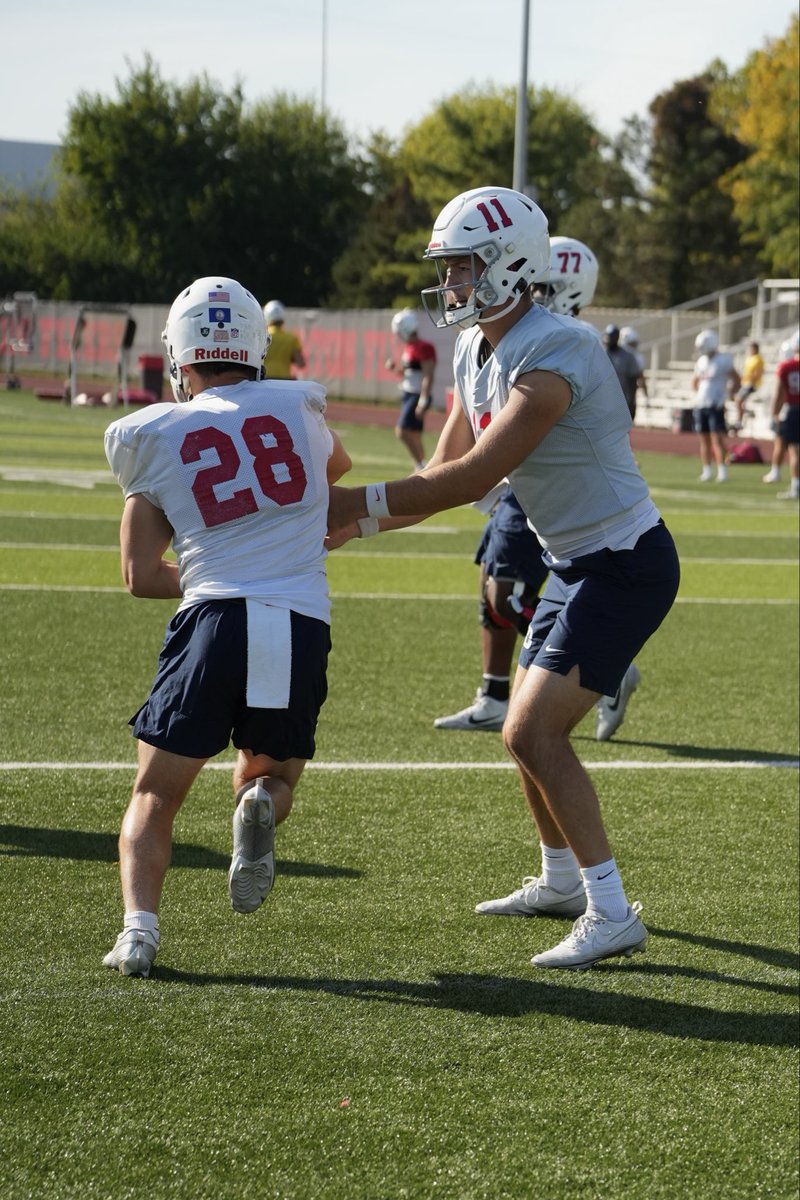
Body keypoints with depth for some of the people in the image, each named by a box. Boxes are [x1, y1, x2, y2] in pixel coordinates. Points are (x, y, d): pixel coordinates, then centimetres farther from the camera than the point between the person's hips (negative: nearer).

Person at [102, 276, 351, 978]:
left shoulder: (152, 436, 9)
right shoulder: (300, 405, 14)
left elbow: (141, 574, 12)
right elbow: (338, 468, 40)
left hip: (215, 620, -1)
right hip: (303, 628, 2)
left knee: (155, 796, 13)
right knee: (271, 775, 24)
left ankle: (140, 927, -11)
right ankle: (262, 803, -13)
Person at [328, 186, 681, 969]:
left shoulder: (552, 356, -25)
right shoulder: (476, 354, 6)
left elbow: (472, 479, -27)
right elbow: (446, 477, 10)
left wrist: (359, 504, -23)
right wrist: (353, 525, -3)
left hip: (625, 565, -10)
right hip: (574, 563, 10)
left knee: (533, 733, -16)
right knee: (528, 730, 18)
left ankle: (612, 914, -12)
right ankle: (560, 882, 38)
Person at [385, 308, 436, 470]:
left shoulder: (424, 349, -16)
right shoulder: (409, 347, 13)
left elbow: (428, 377, -20)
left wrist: (423, 401, -24)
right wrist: (395, 367, 5)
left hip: (418, 396, -10)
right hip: (408, 395, 10)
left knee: (403, 431, -17)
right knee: (414, 437, 10)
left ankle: (421, 466, -14)